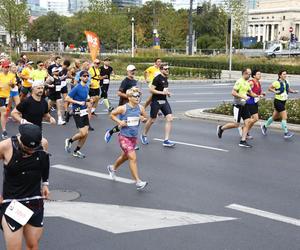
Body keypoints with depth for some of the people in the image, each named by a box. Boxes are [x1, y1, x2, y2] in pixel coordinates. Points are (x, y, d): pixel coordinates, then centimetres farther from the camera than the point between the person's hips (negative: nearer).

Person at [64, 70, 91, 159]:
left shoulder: (86, 87, 9)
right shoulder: (77, 88, -14)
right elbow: (67, 98, -16)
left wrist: (88, 100, 10)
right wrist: (78, 102, -20)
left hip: (84, 112, 7)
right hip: (77, 112, -7)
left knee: (86, 133, 3)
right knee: (82, 133, -10)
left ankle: (76, 151, 17)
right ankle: (69, 141, 18)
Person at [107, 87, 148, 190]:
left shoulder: (140, 108, -2)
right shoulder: (123, 108, -15)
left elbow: (145, 117, 13)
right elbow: (112, 114, -2)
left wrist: (143, 119, -10)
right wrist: (119, 121, -15)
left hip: (134, 137, 6)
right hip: (124, 136, -6)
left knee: (125, 156, 23)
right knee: (133, 158, -13)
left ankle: (112, 168, 52)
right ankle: (138, 182, -9)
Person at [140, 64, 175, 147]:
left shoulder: (165, 78, 11)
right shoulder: (157, 78, -14)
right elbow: (151, 90, -19)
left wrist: (167, 92, 10)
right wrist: (162, 92, -24)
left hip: (164, 101, 7)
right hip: (156, 101, -7)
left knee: (170, 118, -7)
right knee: (152, 120, 6)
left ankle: (166, 140, -6)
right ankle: (144, 135, 31)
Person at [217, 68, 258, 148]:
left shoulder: (247, 83, 13)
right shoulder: (239, 81, -14)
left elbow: (251, 93, 24)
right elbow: (233, 92, -21)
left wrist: (258, 96, 9)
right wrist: (243, 96, -26)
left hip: (244, 105, 8)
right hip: (238, 105, -8)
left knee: (248, 122, -2)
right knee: (236, 124, -3)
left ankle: (243, 141, 2)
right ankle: (221, 128, 21)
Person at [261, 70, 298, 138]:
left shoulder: (286, 82, 6)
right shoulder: (277, 82, -14)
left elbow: (289, 89, 16)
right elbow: (269, 88, -8)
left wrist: (293, 91, -4)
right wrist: (275, 91, -23)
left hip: (283, 102, 8)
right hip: (278, 101, -8)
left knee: (275, 117, 19)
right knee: (284, 117, -11)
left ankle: (264, 126, 37)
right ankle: (286, 133, -4)